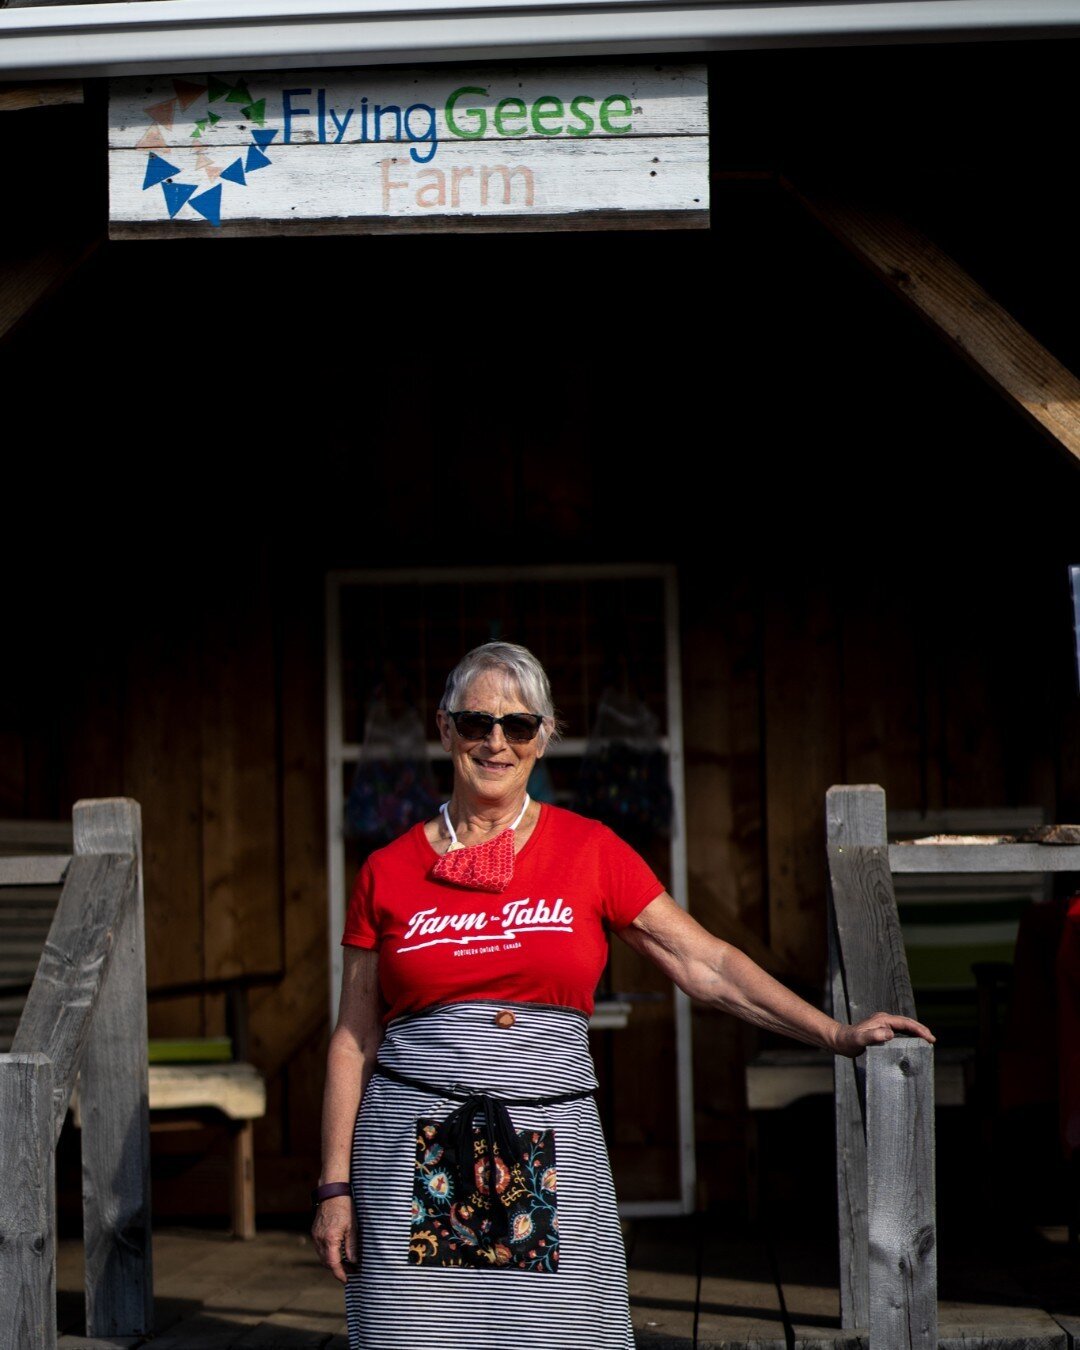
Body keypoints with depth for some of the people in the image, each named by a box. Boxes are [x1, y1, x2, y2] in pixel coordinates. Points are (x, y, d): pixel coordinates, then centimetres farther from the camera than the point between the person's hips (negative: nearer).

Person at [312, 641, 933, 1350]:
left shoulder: (590, 851, 5)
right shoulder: (388, 872, 6)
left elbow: (706, 963, 5)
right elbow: (354, 1040, 8)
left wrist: (837, 1034, -2)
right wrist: (335, 1186, 3)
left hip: (551, 1145, 0)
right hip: (414, 1151, 0)